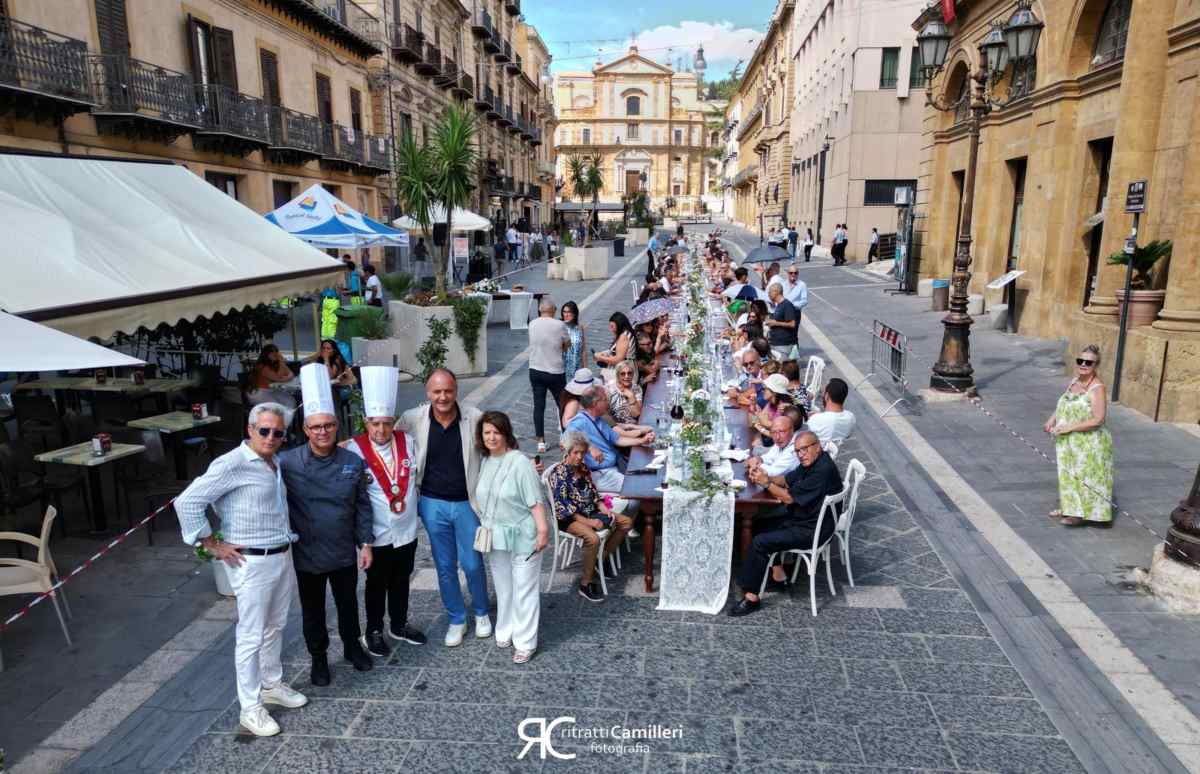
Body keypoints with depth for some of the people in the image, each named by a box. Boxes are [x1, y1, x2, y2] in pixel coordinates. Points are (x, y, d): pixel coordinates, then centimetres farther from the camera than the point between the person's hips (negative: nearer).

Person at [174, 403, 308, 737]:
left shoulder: (275, 464, 9)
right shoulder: (233, 464, -16)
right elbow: (187, 501, -21)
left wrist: (288, 537, 13)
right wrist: (213, 546, -15)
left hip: (283, 556, 8)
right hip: (252, 562, -8)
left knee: (275, 628, 20)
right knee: (251, 636, 3)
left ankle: (272, 685, 38)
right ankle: (251, 709, 15)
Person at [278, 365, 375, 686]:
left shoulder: (353, 462, -7)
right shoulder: (287, 463, -15)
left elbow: (362, 506, 0)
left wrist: (365, 543, 0)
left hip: (344, 553, 2)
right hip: (307, 555, -2)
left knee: (348, 604, 20)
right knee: (313, 610, 16)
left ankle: (353, 647, 44)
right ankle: (318, 657, 38)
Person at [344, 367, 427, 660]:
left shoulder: (408, 441, -6)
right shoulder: (354, 450, -18)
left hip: (407, 529, 4)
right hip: (377, 534, -4)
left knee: (401, 581, 20)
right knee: (376, 585, 14)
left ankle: (399, 625, 40)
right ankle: (374, 631, 33)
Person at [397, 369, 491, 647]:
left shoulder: (474, 418, -13)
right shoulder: (412, 419, -10)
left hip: (467, 503, -1)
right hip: (433, 504, 1)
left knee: (473, 564, 8)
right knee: (445, 566, 13)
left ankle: (481, 613, 34)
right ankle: (456, 620, 32)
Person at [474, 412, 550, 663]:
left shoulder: (520, 462, -18)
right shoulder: (485, 462, 3)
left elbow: (535, 500, -19)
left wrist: (543, 530, -21)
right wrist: (484, 529, 16)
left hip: (522, 536, -6)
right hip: (495, 536, 6)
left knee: (524, 590, 3)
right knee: (503, 588, 20)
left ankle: (525, 643, 15)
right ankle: (505, 632, 37)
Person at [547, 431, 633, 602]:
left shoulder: (583, 468, 8)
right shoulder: (559, 473, -15)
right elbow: (562, 506, -20)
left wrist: (606, 511, -3)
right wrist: (588, 522, -23)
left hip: (590, 513, 9)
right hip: (569, 519, -9)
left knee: (627, 522, 4)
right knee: (593, 538, -36)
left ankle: (601, 561, 10)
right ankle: (586, 585, -19)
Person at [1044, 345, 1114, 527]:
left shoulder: (1097, 388, -21)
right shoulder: (1074, 381, 4)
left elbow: (1097, 420, -25)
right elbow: (1063, 404, 19)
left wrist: (1069, 427, -24)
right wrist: (1052, 419, 3)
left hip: (1088, 444, -8)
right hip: (1069, 442, 8)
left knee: (1086, 476, 4)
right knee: (1070, 474, 19)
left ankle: (1083, 514, 17)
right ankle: (1069, 508, 34)